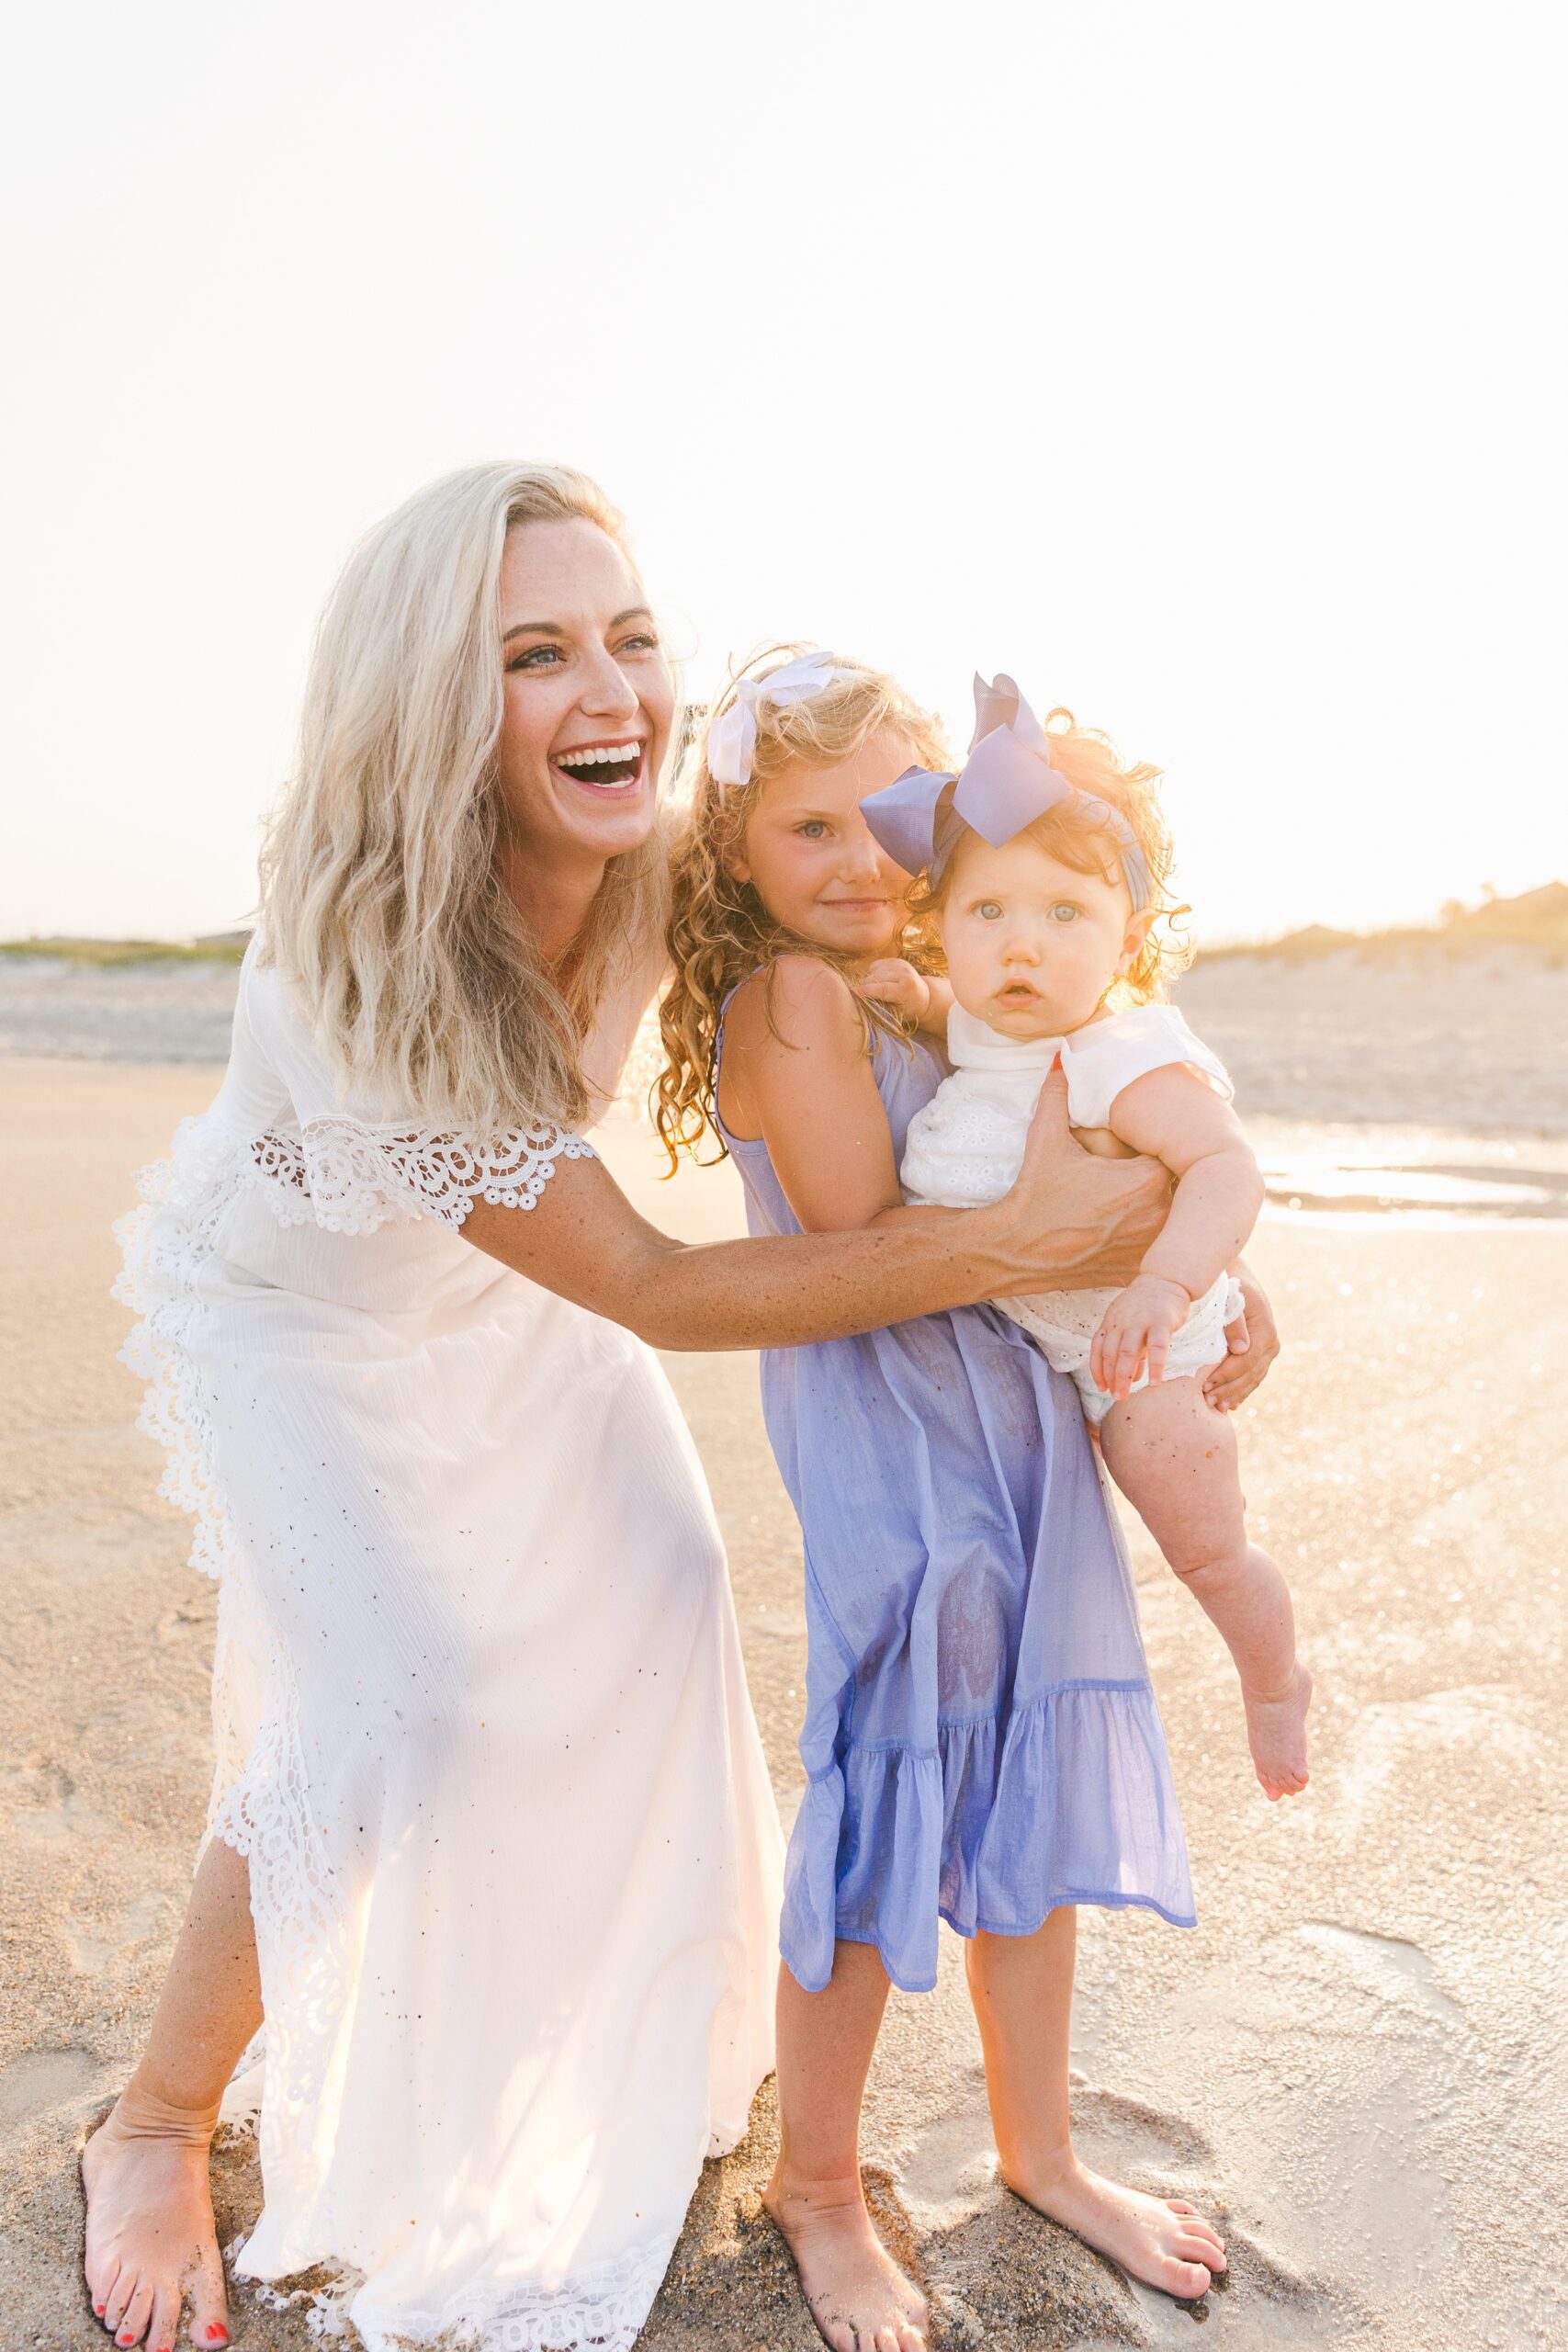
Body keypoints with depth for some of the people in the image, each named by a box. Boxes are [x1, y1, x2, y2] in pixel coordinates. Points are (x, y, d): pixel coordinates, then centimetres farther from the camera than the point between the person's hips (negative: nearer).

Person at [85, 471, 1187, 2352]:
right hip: (297, 1304, -5)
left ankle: (623, 2034, 36)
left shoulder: (671, 859, -24)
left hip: (499, 1282, 6)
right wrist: (1014, 1241, -39)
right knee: (382, 1711, -13)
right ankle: (159, 2129, 17)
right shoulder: (350, 962, -40)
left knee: (650, 1602, 6)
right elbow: (647, 1287, -36)